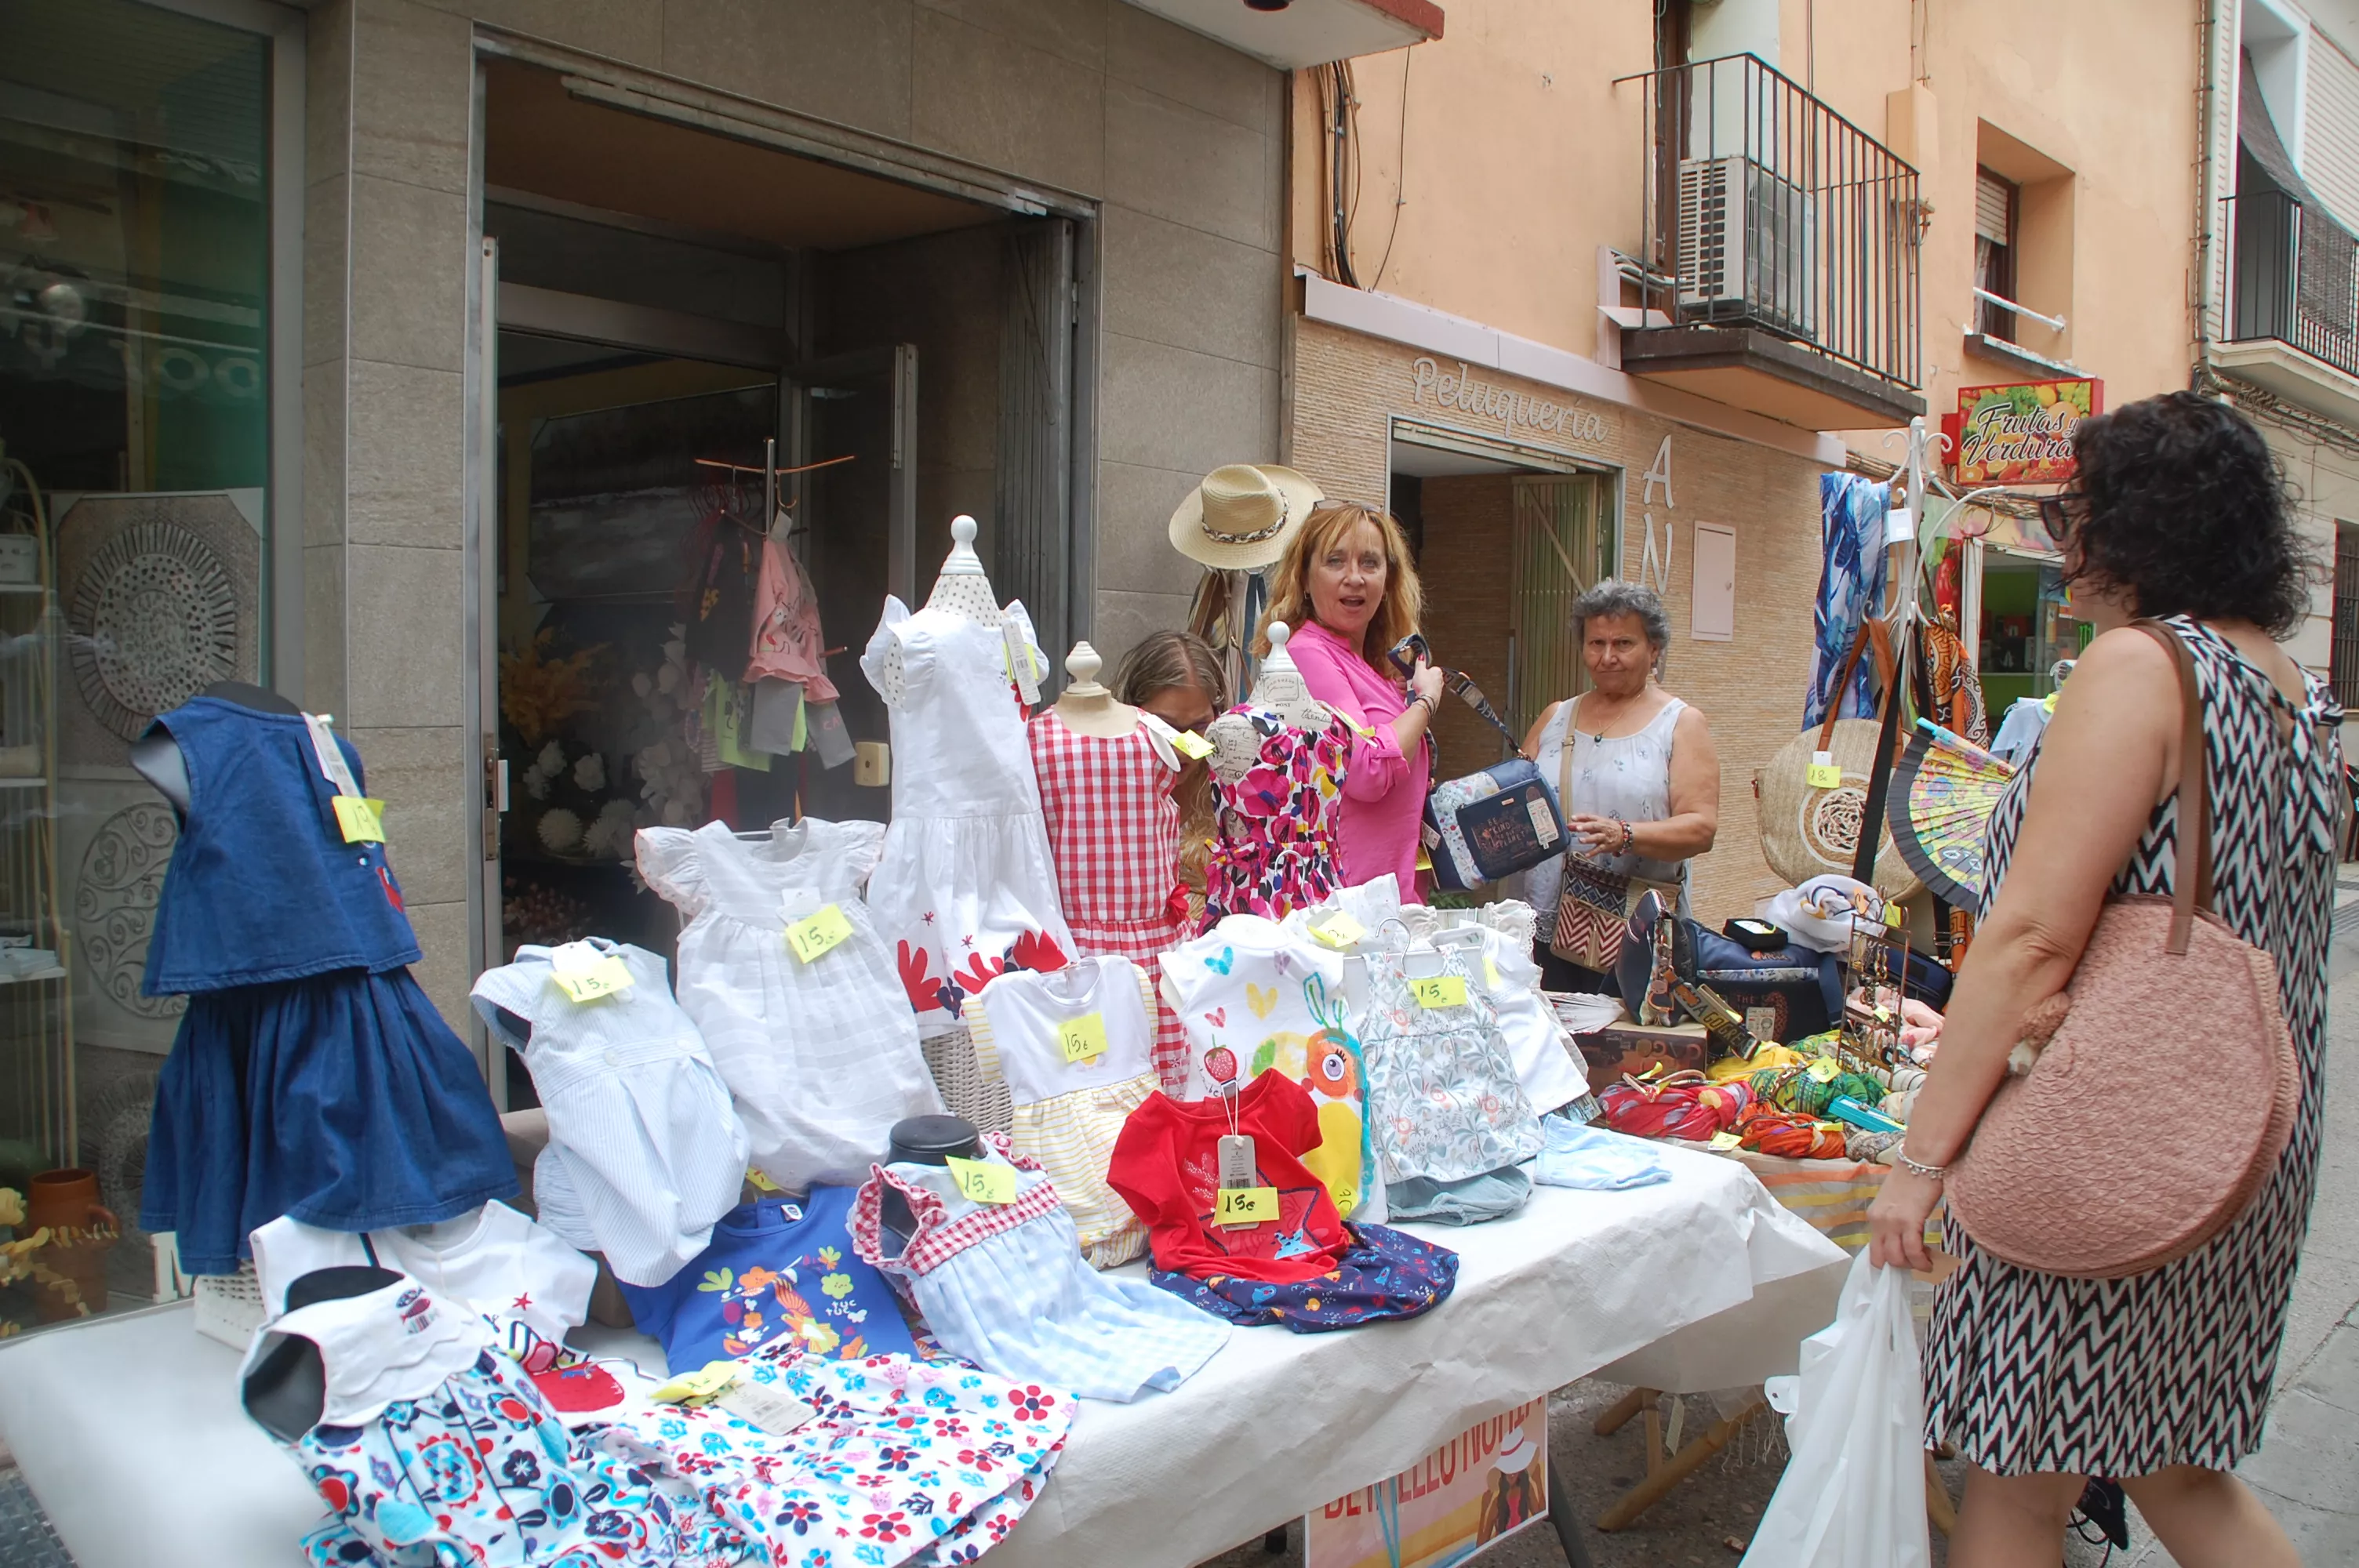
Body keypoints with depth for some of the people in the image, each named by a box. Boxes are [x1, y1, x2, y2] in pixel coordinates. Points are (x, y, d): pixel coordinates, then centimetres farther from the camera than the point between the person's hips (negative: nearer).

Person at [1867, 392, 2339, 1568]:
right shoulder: (2300, 693, 11)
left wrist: (1923, 1152, -19)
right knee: (2174, 1472, 22)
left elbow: (2032, 936, -23)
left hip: (2109, 1154, -9)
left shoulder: (2137, 664, -16)